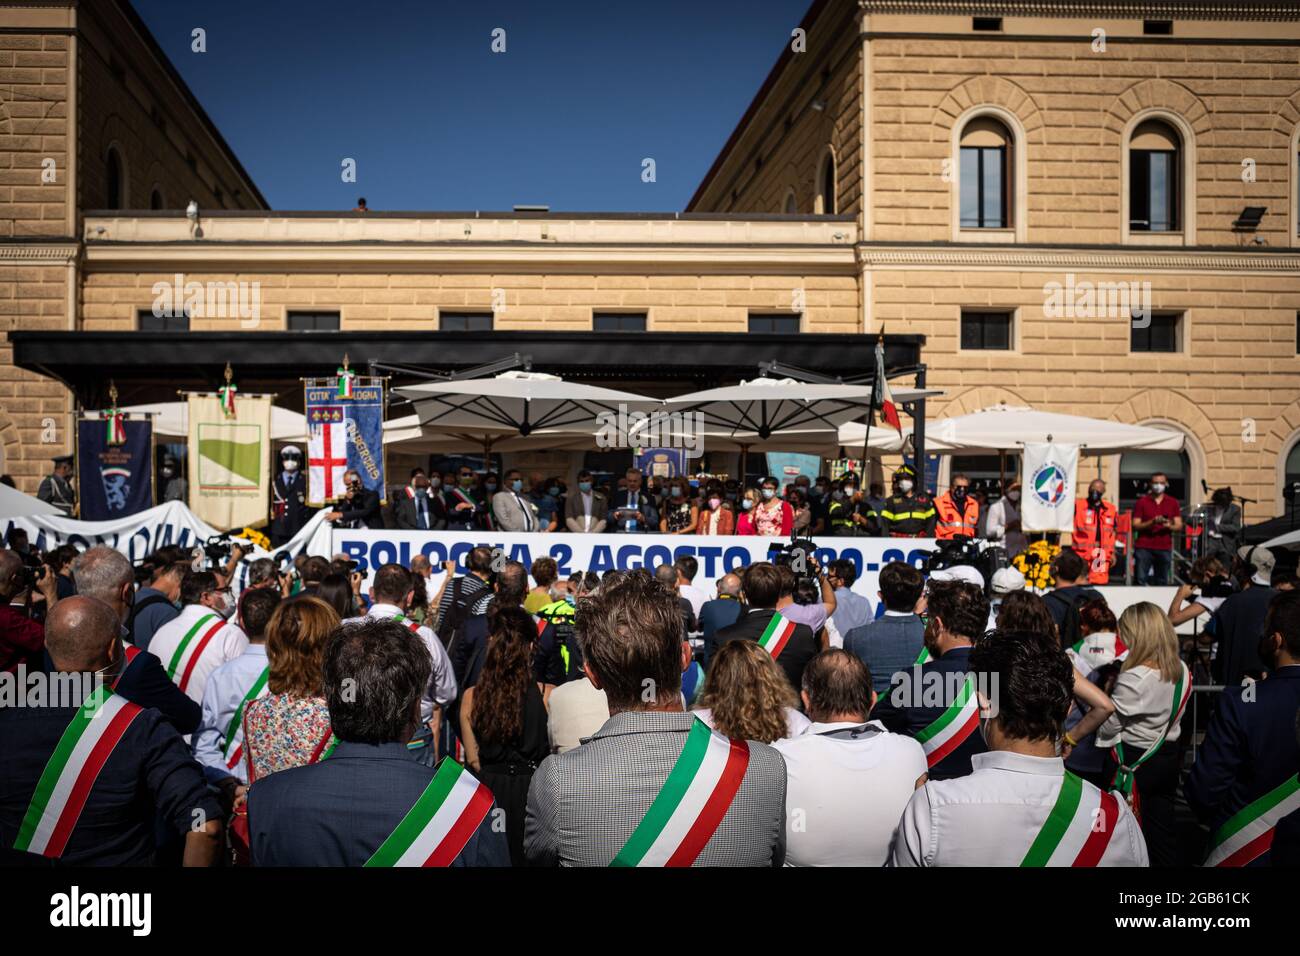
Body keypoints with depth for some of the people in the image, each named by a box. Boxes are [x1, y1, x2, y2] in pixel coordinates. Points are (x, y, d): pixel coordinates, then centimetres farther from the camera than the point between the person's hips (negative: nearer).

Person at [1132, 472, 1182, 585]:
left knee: (1161, 582, 2)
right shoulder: (1142, 502, 5)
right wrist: (1153, 522, -16)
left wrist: (1169, 525, -15)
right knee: (1140, 580, -7)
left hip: (1164, 548, 2)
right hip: (1144, 547, -2)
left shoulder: (1172, 503, 10)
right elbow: (1135, 526, 0)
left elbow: (1179, 526, 7)